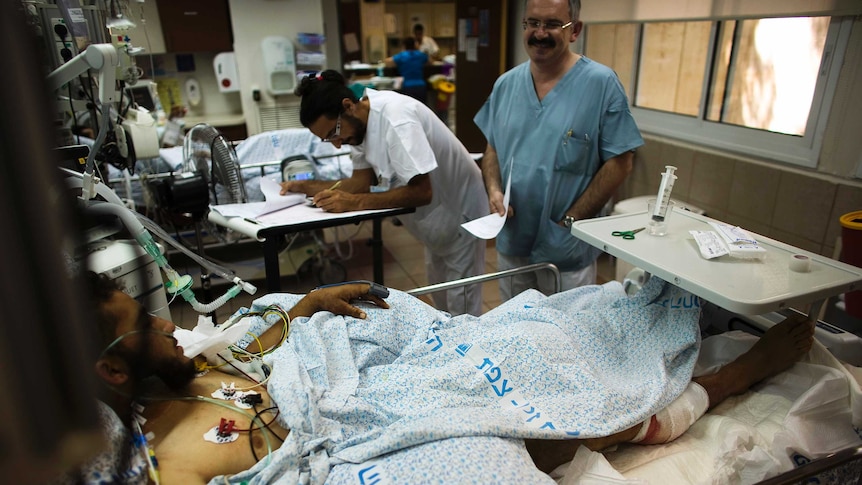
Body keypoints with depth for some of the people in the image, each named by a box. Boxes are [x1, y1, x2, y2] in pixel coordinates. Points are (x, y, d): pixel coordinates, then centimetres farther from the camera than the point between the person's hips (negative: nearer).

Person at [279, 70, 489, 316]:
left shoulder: (394, 118, -32)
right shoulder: (359, 121, -5)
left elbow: (421, 192, -36)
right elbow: (363, 182, -3)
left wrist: (354, 202, -37)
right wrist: (307, 186, -10)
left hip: (460, 215, -9)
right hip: (437, 221, 9)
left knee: (462, 310, 2)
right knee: (441, 301, 23)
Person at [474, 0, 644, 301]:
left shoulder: (602, 83, -11)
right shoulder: (505, 84, 4)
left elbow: (619, 163, -11)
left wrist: (569, 221, -14)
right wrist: (494, 191, -9)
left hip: (567, 252, -4)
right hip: (510, 242, 5)